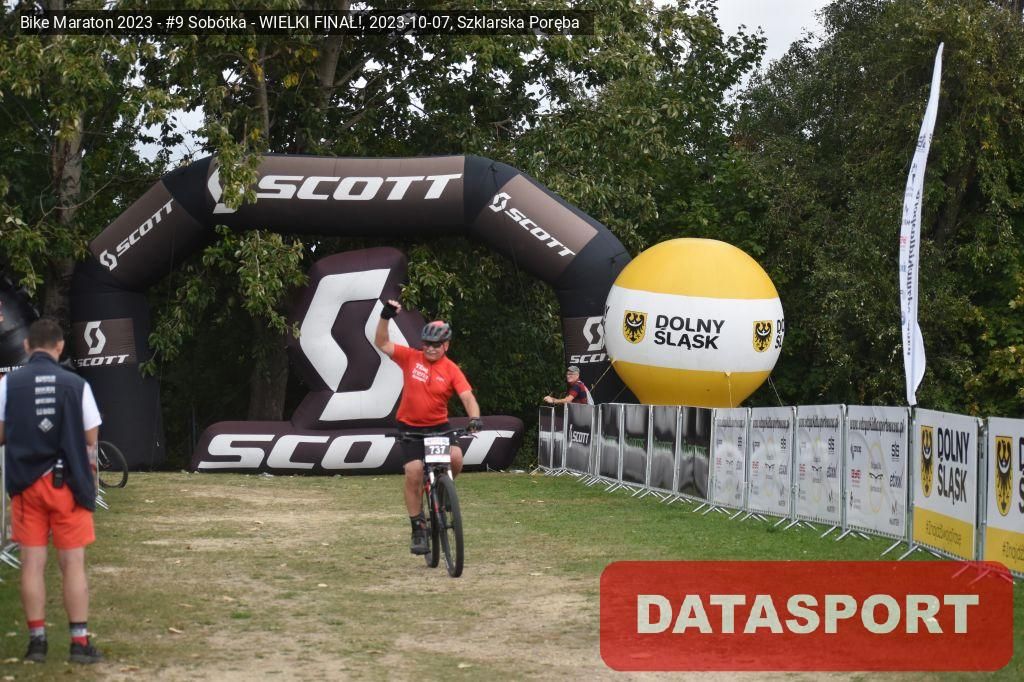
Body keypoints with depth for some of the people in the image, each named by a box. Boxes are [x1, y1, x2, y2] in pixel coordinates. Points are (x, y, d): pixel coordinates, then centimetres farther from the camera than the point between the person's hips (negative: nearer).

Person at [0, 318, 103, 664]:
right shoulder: (76, 384, -5)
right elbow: (90, 437, -1)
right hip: (67, 482, -1)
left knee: (32, 562, 7)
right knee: (73, 562, 3)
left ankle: (37, 640, 8)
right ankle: (80, 642, 3)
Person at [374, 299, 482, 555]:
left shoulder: (451, 370, -7)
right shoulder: (411, 358, -4)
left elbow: (467, 396, -17)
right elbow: (381, 343, -8)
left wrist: (474, 417, -36)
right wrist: (385, 317, -22)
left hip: (439, 426, 0)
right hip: (410, 427, 0)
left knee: (456, 457, -27)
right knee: (414, 472, -16)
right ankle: (418, 529, -3)